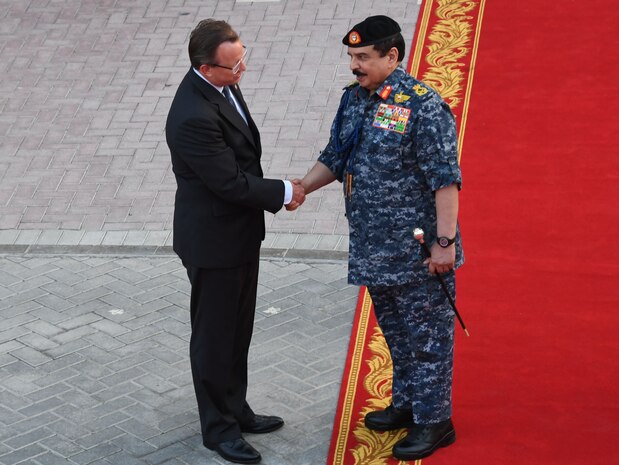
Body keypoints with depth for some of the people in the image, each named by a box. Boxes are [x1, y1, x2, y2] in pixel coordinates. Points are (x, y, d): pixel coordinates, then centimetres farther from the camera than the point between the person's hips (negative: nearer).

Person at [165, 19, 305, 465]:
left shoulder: (223, 86, -2)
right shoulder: (194, 117, -31)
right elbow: (231, 182, -26)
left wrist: (271, 191, 2)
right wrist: (283, 193, -13)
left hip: (240, 231, 9)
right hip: (214, 240, -9)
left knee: (237, 331, 22)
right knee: (215, 336, 8)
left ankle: (236, 410, 38)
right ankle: (219, 428, 23)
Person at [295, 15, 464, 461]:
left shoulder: (422, 106, -20)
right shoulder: (353, 98, 5)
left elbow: (445, 178, -20)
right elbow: (335, 158, 16)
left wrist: (444, 242, -22)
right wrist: (301, 188, 0)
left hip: (417, 251, -8)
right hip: (374, 247, 8)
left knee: (425, 334, 4)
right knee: (395, 331, 22)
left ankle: (434, 420, 15)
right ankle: (407, 403, 37)